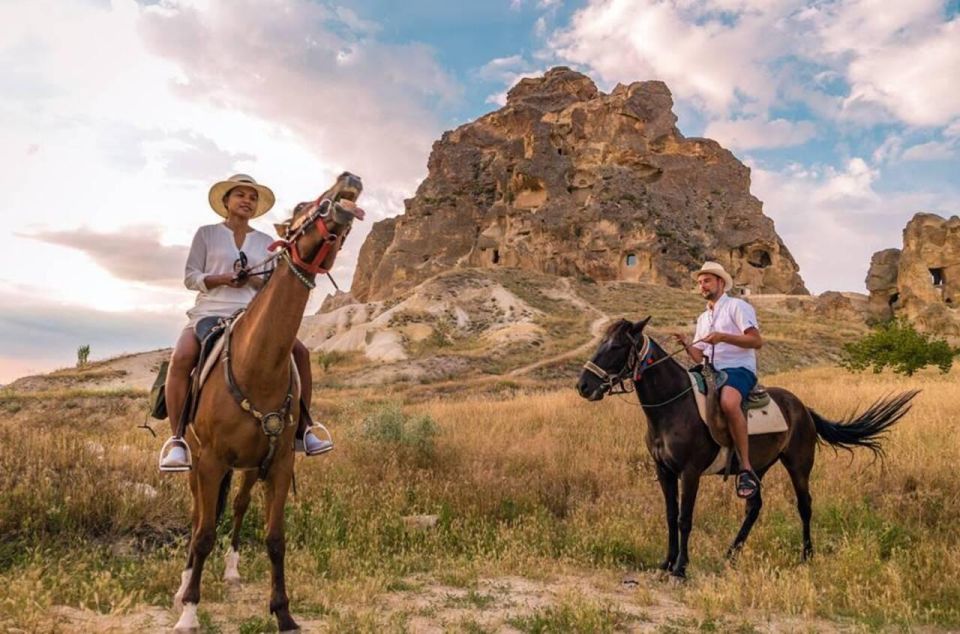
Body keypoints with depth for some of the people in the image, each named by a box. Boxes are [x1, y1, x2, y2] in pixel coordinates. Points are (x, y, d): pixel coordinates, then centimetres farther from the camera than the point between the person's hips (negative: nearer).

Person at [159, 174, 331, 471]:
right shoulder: (206, 234, 9)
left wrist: (252, 280, -12)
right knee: (181, 357, -32)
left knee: (300, 352, -16)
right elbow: (190, 277, 3)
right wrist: (224, 279, -15)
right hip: (210, 313, -2)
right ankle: (177, 439, -23)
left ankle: (302, 430, -8)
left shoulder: (266, 242, 15)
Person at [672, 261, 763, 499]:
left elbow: (757, 341, -10)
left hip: (739, 369, -8)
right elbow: (699, 358, 20)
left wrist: (723, 336, -20)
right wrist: (686, 345, 0)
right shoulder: (703, 318, 23)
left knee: (728, 402, -38)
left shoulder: (737, 306, 2)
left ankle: (746, 469, -34)